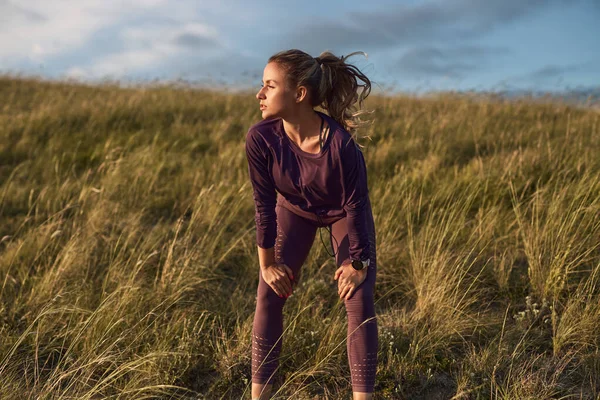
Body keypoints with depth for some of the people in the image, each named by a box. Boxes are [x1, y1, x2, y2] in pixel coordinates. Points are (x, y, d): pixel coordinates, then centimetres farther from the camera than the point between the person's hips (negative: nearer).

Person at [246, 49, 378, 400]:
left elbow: (356, 205, -24)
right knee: (269, 293, -2)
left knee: (359, 299, -7)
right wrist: (268, 263, -9)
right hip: (294, 209, 3)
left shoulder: (340, 143, -40)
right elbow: (265, 205, -18)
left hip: (344, 212, -2)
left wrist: (358, 262, -14)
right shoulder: (260, 138, -31)